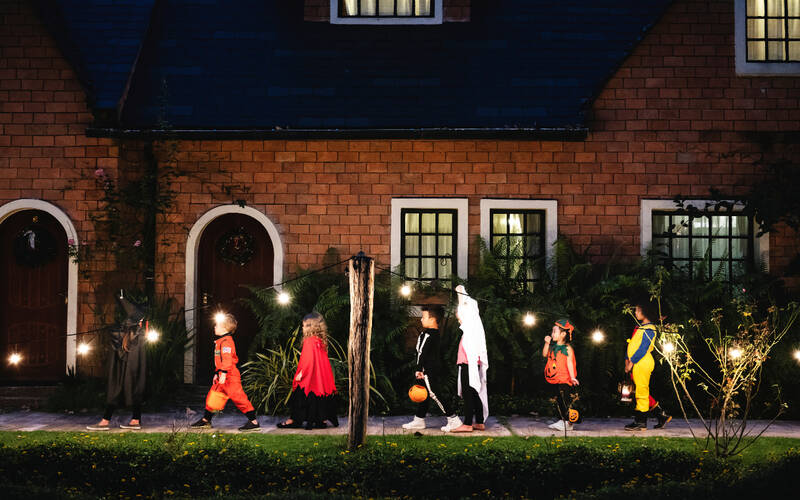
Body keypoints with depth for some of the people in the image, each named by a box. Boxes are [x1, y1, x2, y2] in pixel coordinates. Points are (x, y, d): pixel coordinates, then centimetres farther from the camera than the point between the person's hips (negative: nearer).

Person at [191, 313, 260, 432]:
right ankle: (206, 420, 29)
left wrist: (223, 373, -30)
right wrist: (217, 373, 29)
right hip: (222, 377, 11)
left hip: (230, 377, -11)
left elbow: (227, 359, -25)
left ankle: (254, 422, -9)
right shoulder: (220, 341, 19)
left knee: (238, 398, -11)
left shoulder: (226, 341, -14)